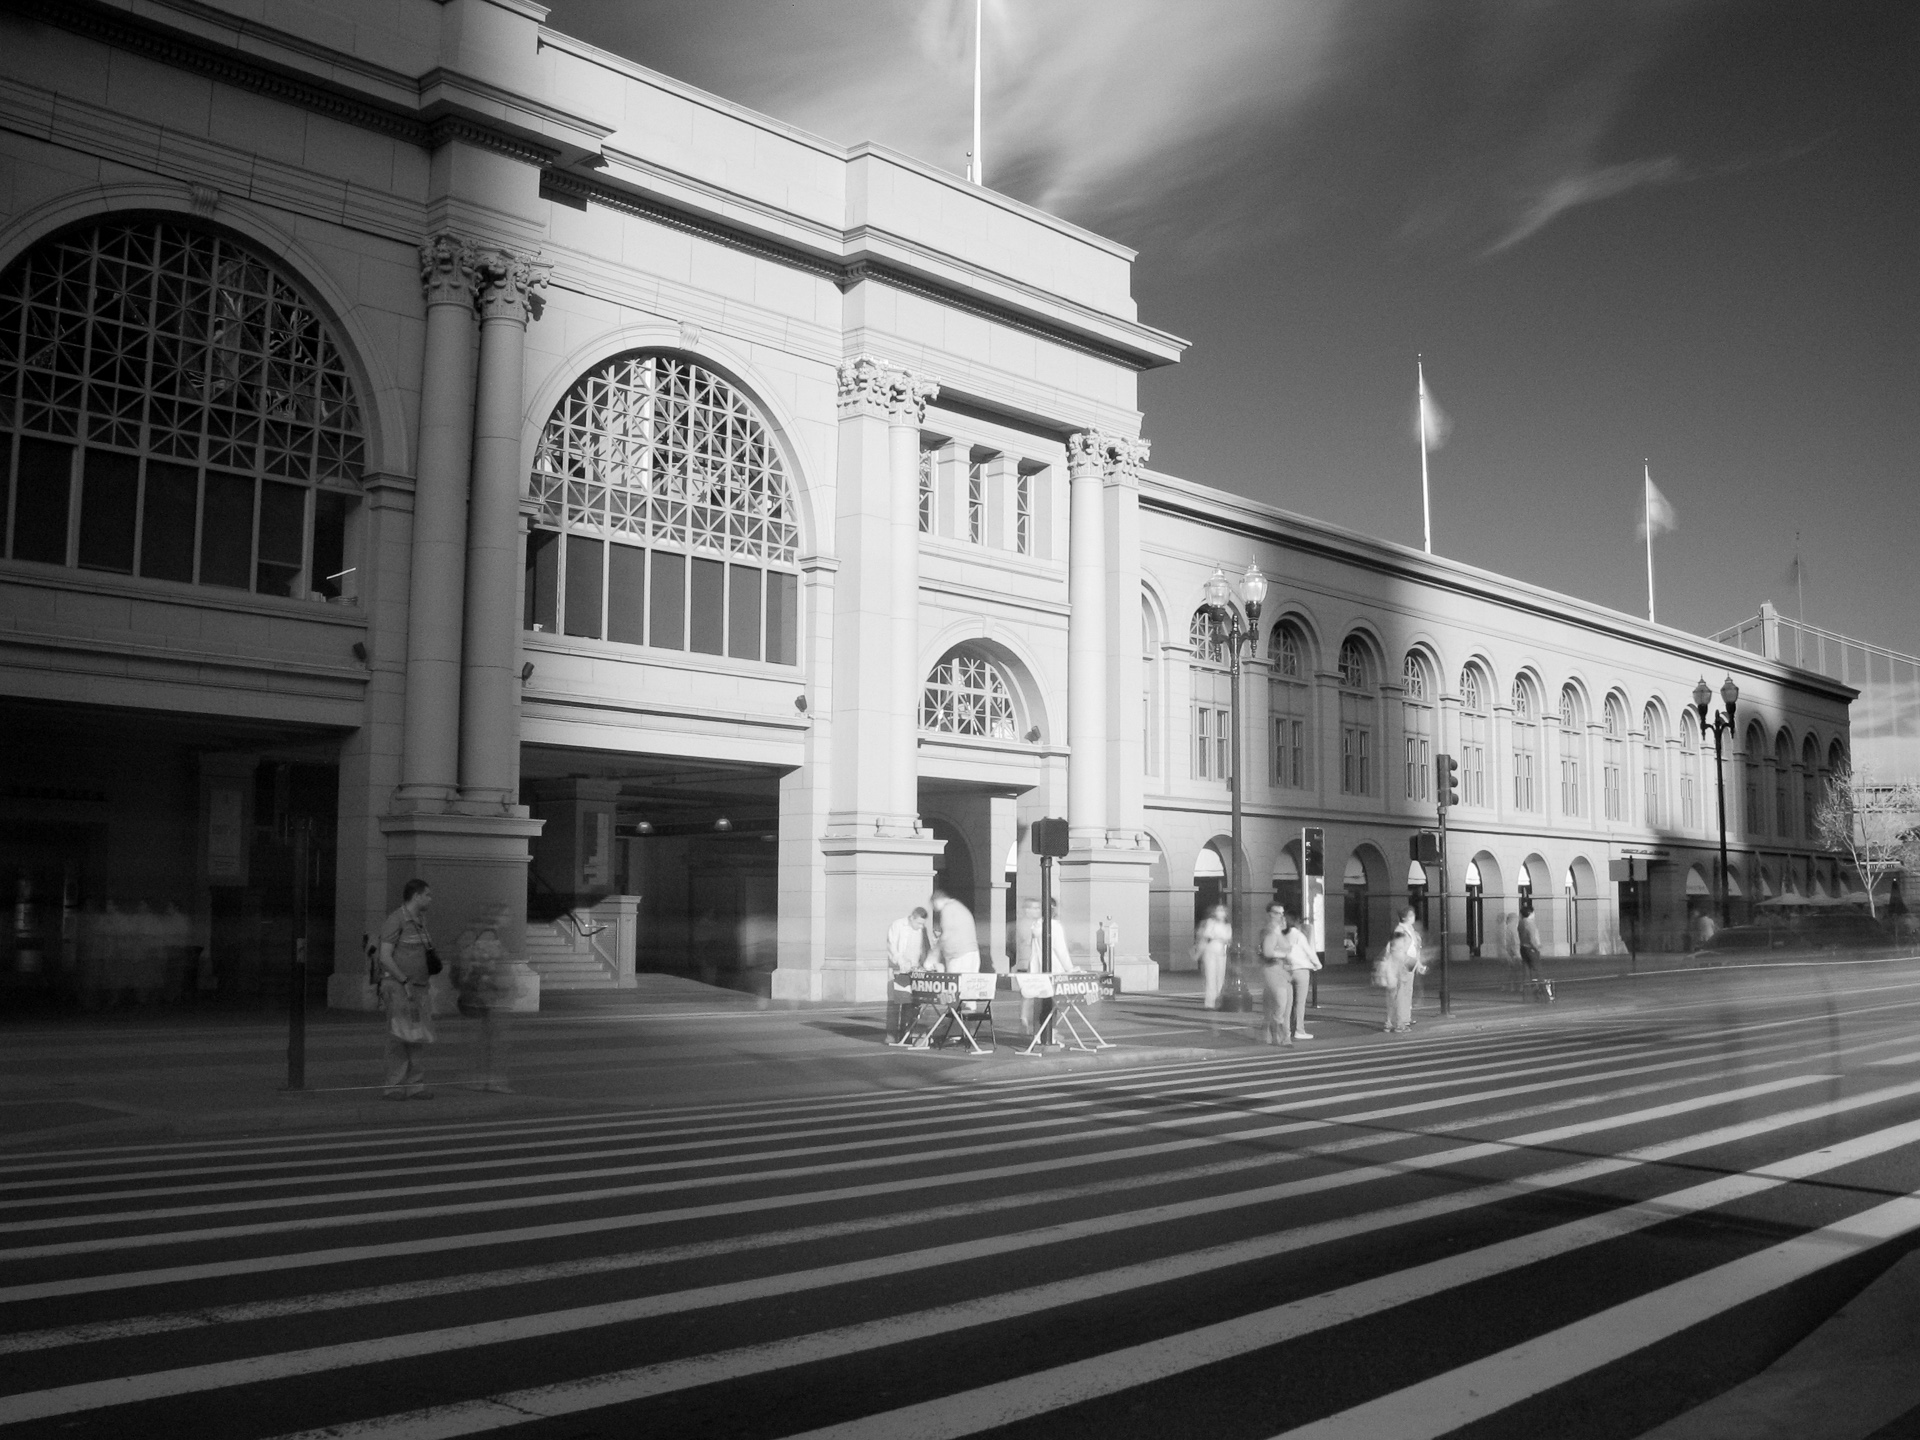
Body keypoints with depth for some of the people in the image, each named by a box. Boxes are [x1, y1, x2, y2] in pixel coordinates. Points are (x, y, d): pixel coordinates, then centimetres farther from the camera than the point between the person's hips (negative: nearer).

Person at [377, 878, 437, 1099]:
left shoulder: (420, 921, 16)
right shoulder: (396, 920, -9)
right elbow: (385, 957, -14)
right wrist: (405, 981, -16)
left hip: (418, 987, 7)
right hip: (398, 987, -7)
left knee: (417, 1039, 5)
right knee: (399, 1038, -6)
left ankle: (415, 1086, 7)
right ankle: (395, 1087, -2)